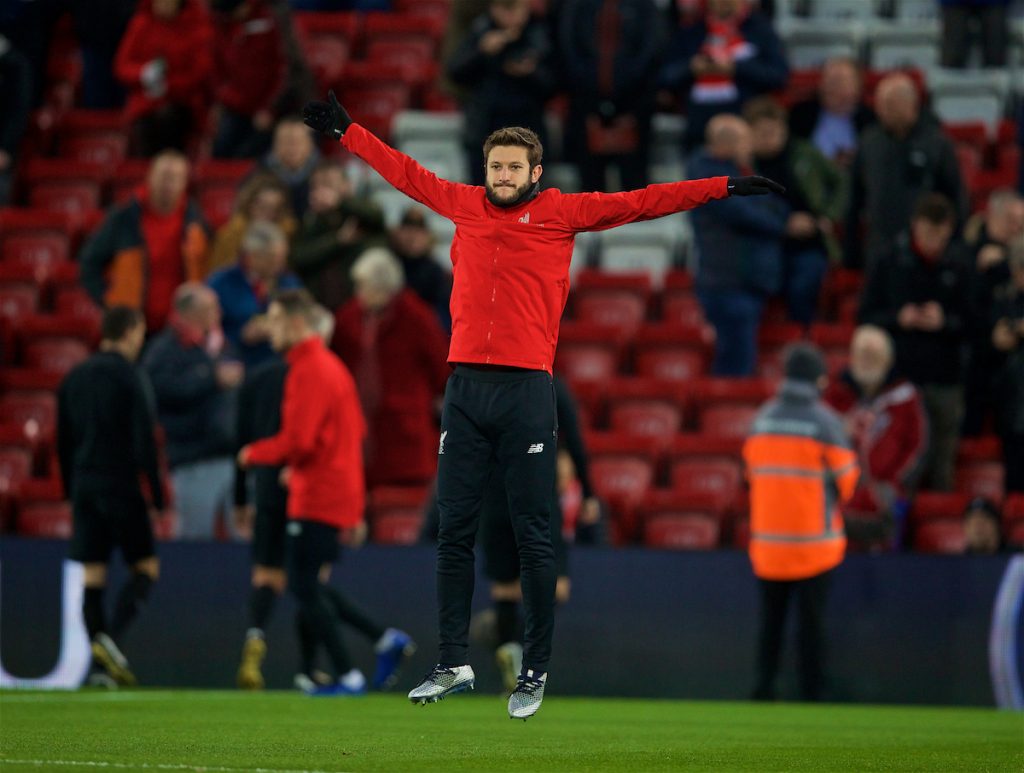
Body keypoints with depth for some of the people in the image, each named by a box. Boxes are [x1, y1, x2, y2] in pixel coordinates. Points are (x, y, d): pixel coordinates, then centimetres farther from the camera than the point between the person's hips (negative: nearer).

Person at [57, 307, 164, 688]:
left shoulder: (74, 378, 11)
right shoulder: (129, 378, -9)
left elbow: (63, 441, 15)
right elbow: (144, 441, -12)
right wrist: (157, 495, -8)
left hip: (84, 485, 6)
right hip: (120, 485, -6)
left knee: (92, 577, 6)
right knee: (146, 568, 3)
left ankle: (99, 662, 3)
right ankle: (109, 639, -16)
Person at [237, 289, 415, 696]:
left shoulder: (307, 372, -16)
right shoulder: (332, 365, 16)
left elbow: (296, 441, -23)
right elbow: (356, 430, 23)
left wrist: (253, 453, -7)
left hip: (317, 496, -10)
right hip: (342, 491, 10)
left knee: (304, 586, -4)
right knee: (310, 586, 15)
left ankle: (347, 677, -2)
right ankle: (387, 639, 10)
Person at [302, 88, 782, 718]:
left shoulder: (562, 212, 5)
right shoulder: (467, 205, 14)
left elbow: (640, 203, 3)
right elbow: (406, 173, 27)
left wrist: (725, 188, -1)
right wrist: (347, 131, 35)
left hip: (527, 389, -3)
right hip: (465, 388, 3)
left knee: (534, 538, -2)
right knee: (454, 533, 3)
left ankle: (536, 670, 3)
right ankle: (454, 665, 9)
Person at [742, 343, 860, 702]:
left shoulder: (763, 418, 5)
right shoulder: (824, 421, -9)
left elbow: (752, 470, 12)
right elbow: (847, 480, -4)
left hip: (767, 541, 4)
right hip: (814, 541, -4)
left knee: (770, 620, 10)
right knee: (812, 622, 1)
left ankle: (763, 686, 3)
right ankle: (811, 695, 1)